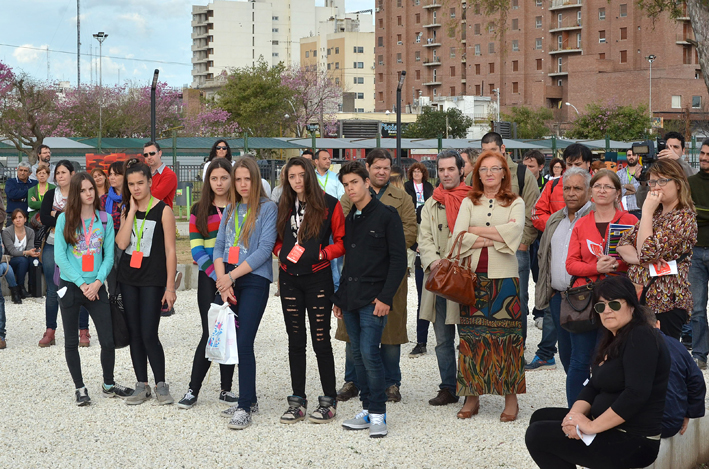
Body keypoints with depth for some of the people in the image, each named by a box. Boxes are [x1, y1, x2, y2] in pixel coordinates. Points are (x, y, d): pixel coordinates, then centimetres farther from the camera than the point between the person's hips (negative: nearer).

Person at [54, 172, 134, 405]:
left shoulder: (105, 219, 3)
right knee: (71, 341, 7)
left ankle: (109, 384, 18)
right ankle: (79, 388, 20)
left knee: (108, 340, -1)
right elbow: (60, 256, -6)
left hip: (96, 288, 1)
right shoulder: (65, 219, -2)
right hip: (70, 287, -1)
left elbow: (109, 255, 1)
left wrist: (97, 282, -13)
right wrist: (82, 284, -12)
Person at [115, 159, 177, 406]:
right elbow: (121, 243, -6)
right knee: (134, 334, 7)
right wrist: (132, 211, -7)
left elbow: (170, 251, -6)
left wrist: (170, 286, -10)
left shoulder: (163, 210, -5)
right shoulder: (126, 210, 9)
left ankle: (161, 385, 5)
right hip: (128, 278, 5)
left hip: (153, 279, -5)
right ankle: (142, 385, 16)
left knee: (149, 335, -9)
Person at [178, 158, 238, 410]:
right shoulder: (199, 211, 6)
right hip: (209, 279, -1)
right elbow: (197, 250, 0)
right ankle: (193, 390, 5)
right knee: (211, 333, -5)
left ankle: (226, 390, 14)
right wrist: (217, 275, -12)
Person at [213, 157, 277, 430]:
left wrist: (231, 276, -11)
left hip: (254, 281, -6)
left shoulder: (267, 208, -4)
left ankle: (244, 408, -7)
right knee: (232, 342, 8)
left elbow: (265, 249, -11)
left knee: (244, 343, -12)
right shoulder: (231, 209, 14)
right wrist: (222, 279, -6)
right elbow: (219, 246, 11)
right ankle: (249, 399, 20)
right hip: (227, 282, 6)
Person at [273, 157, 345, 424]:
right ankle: (297, 402, 15)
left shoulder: (329, 205, -3)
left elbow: (341, 241, -2)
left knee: (320, 339, -1)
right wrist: (283, 253, -1)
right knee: (295, 341, 9)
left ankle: (329, 401, 9)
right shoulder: (284, 207, 10)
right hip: (290, 279, 4)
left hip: (318, 278, -4)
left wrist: (322, 254, -16)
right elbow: (277, 239, 19)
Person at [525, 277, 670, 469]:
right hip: (610, 426, 10)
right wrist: (576, 414, -10)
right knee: (540, 418, 15)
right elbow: (593, 387, 11)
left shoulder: (640, 337, -18)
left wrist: (592, 426, -24)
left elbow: (636, 394, -29)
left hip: (631, 442, -10)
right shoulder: (614, 340, 14)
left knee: (537, 435, -10)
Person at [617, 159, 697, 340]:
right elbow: (622, 244, 8)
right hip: (638, 298, 8)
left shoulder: (684, 217, -10)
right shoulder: (655, 214, 16)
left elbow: (647, 251, -19)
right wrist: (642, 259, -13)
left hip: (665, 304, -8)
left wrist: (647, 212, -11)